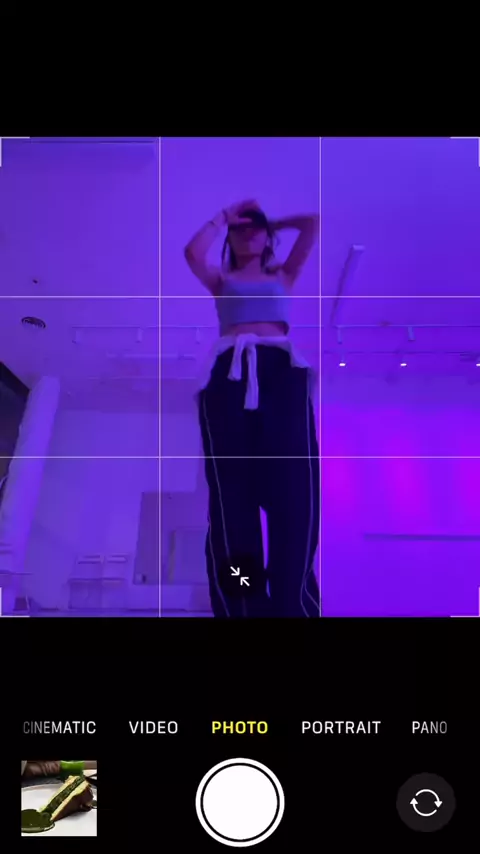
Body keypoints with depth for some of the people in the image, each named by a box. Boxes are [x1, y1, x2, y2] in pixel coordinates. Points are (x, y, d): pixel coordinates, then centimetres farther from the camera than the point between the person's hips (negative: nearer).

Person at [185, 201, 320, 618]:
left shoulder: (282, 275, 30)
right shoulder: (221, 280, 28)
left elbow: (313, 224, 26)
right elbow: (193, 251, 8)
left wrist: (272, 224, 39)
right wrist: (224, 217, 21)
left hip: (281, 370, 0)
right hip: (231, 372, 0)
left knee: (291, 484, -18)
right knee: (232, 487, -15)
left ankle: (291, 601, -25)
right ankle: (240, 605, -22)